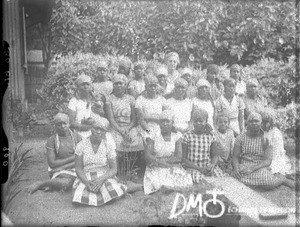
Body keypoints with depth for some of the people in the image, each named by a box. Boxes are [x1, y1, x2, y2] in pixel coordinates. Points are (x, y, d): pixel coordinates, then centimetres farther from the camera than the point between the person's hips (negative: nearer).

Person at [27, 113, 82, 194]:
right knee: (64, 184, -37)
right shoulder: (51, 140, -3)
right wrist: (72, 158, -11)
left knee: (66, 183, -34)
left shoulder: (77, 137, 3)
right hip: (57, 173, -2)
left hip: (73, 170, 3)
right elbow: (52, 163, -9)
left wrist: (63, 167, -14)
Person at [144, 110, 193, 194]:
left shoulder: (176, 137, 6)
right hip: (155, 169, -2)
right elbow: (147, 156, -7)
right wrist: (164, 163, -17)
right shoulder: (153, 136, 1)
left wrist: (157, 160, -12)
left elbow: (178, 157, -2)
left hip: (172, 169, 2)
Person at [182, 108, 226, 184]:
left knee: (221, 177, -25)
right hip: (193, 167, -3)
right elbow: (183, 159, -4)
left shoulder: (210, 136, 5)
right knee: (197, 179, -34)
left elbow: (215, 155, 8)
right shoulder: (187, 136, -3)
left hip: (208, 166, 3)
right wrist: (198, 168, -16)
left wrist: (212, 165, -16)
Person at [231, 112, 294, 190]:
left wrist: (252, 168, -23)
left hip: (260, 168, -1)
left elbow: (268, 161, -7)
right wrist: (236, 168, -22)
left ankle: (282, 179, 3)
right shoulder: (241, 137, 3)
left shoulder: (265, 140, 0)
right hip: (244, 166, 2)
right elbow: (235, 157, 1)